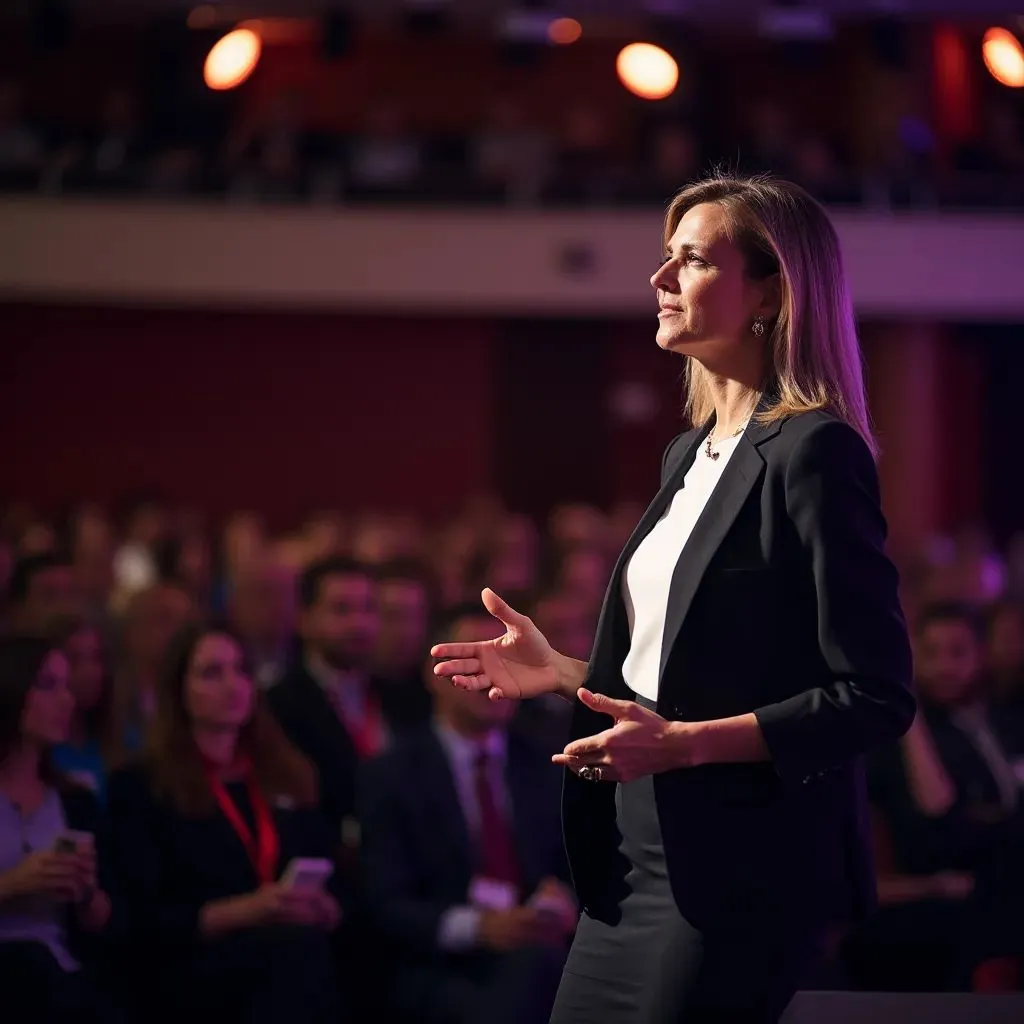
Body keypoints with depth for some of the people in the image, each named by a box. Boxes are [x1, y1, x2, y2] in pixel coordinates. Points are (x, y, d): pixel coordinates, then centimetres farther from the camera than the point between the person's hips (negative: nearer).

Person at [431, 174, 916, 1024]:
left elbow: (877, 697, -17)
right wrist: (560, 672, 10)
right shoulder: (690, 455, 15)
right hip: (639, 858, 9)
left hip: (742, 872, -9)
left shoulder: (813, 453, -12)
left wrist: (683, 743, -23)